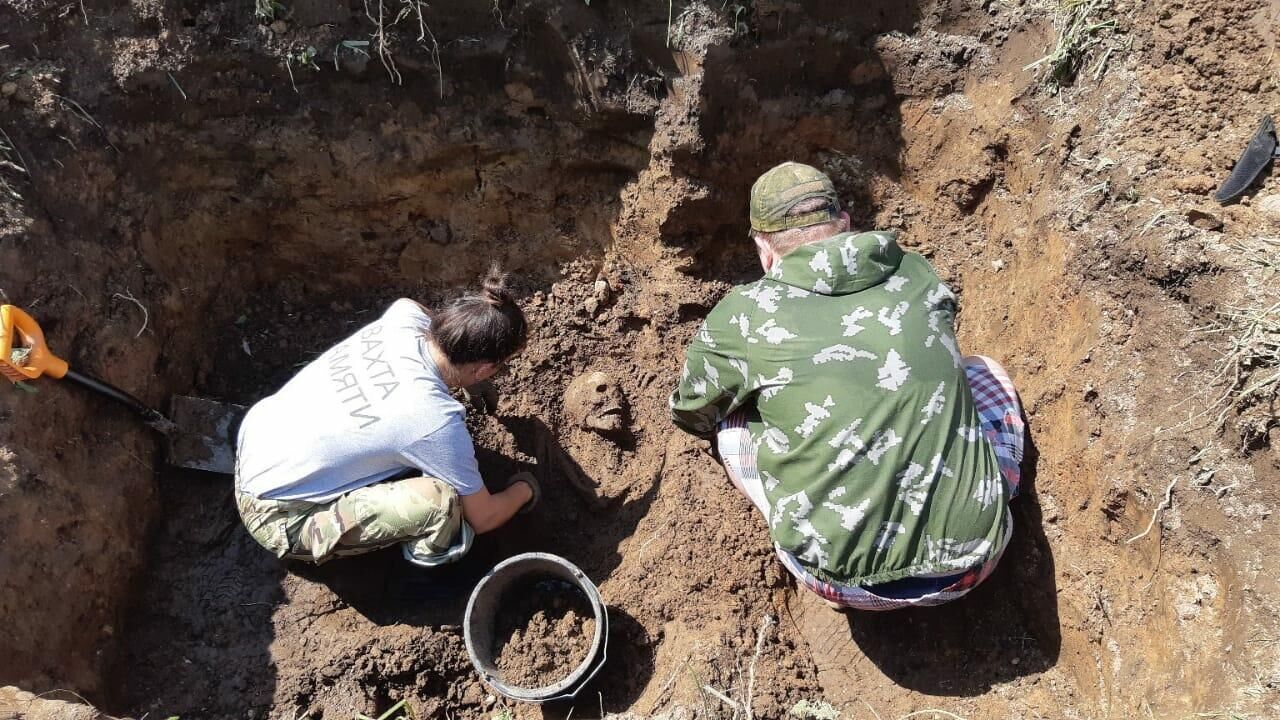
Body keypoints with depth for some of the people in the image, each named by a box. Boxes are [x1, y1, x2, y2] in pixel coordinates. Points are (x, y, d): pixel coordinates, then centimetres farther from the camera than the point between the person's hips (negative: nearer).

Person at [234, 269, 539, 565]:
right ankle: (432, 560, 7)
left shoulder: (404, 317, -13)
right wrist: (524, 490, 7)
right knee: (439, 500, -24)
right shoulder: (437, 421, -30)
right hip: (279, 517, -8)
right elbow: (482, 518, -12)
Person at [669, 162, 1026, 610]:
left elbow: (691, 416, 15)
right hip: (974, 560, 3)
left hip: (849, 582, -3)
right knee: (984, 372, 25)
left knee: (733, 423, 17)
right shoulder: (916, 273, 5)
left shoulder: (742, 315, -4)